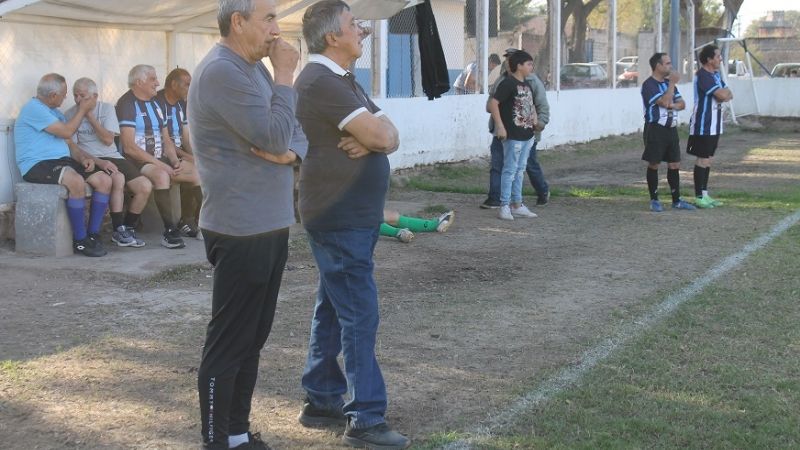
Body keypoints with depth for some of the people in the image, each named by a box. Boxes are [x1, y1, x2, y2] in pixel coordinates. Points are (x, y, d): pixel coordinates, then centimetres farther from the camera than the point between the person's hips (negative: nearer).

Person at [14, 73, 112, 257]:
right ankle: (80, 240, -25)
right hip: (37, 164, -9)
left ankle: (93, 234, -6)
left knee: (104, 180, -9)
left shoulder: (55, 112, 21)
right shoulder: (33, 109, -10)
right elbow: (66, 132, -15)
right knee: (76, 181, -36)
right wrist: (83, 110, -1)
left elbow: (69, 143, 20)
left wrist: (83, 158, 0)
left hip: (62, 161, 9)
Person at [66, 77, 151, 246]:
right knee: (118, 178, -34)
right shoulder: (70, 115, 0)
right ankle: (118, 231, -22)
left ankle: (128, 228, 3)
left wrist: (90, 116, -10)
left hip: (113, 157, 4)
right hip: (91, 160, -4)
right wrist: (98, 162, -19)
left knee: (146, 187, -15)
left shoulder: (106, 108, 8)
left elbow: (108, 139, -3)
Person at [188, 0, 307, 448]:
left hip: (270, 225, 10)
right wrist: (285, 77, -12)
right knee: (228, 343, -1)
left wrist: (290, 154, -9)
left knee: (253, 339, 16)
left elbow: (295, 132, 13)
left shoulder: (255, 68, 14)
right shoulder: (221, 72, -17)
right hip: (242, 232, -10)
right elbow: (274, 134, -23)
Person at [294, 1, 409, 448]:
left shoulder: (345, 81, 16)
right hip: (340, 218, -10)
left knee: (333, 310, 15)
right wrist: (379, 126, 0)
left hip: (353, 215, 10)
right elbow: (380, 133, -23)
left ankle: (322, 401, 24)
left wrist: (373, 138, -12)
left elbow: (389, 136, 10)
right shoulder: (321, 81, -16)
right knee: (359, 315, -7)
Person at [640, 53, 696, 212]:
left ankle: (676, 200, 14)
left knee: (674, 165, 8)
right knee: (654, 164, 1)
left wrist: (673, 105, -10)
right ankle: (654, 200, 10)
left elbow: (682, 103, 12)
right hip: (655, 129, -7)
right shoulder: (649, 84, -11)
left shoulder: (668, 82, 15)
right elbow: (665, 102, -21)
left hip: (671, 129, 7)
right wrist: (672, 83, -15)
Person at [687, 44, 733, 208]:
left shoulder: (716, 74, 14)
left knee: (708, 159, 12)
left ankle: (704, 194, 18)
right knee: (703, 159, -6)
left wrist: (724, 94, -12)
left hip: (714, 124, 9)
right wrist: (725, 92, -1)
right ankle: (699, 197, -2)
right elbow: (722, 95, -24)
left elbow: (729, 95, 10)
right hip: (703, 125, -9)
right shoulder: (702, 75, -17)